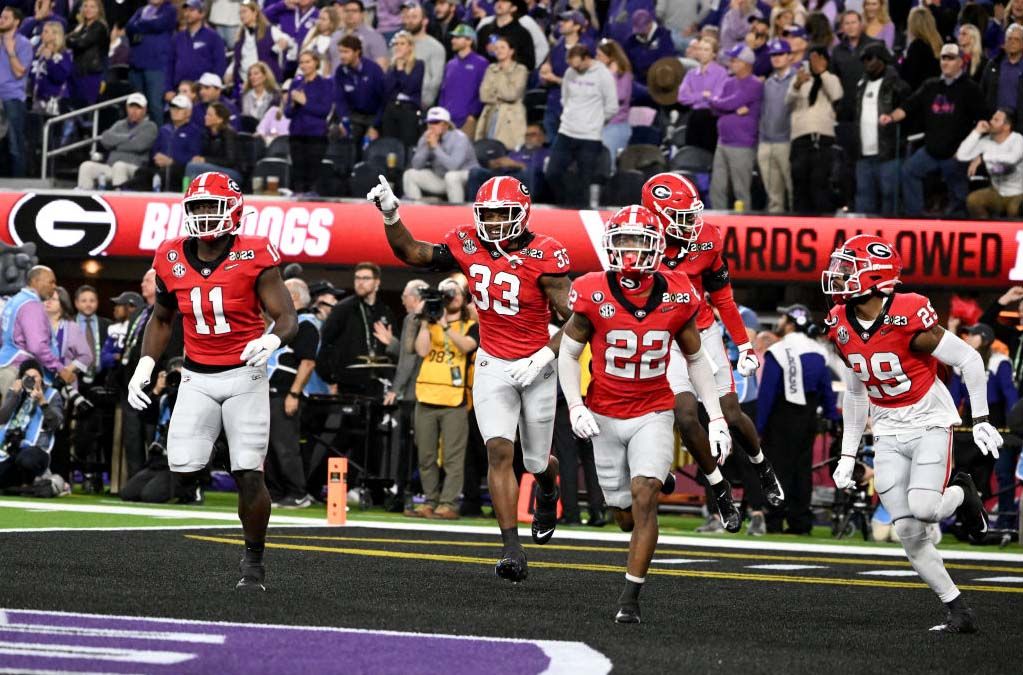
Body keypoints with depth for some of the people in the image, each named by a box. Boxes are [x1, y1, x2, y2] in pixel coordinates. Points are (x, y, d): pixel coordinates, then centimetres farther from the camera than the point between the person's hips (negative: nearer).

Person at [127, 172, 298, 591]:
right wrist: (145, 364, 7)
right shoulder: (172, 260, 2)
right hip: (197, 379, 3)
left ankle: (254, 561, 10)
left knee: (248, 474, -6)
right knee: (182, 472, -12)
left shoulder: (252, 258, -10)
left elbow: (288, 319, -10)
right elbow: (162, 319, 19)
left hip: (244, 375, -3)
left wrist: (271, 340, -31)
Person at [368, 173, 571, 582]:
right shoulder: (468, 245, -4)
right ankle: (512, 551, -16)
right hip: (492, 366, 2)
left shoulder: (543, 257, -17)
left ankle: (548, 492, 52)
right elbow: (414, 254, 6)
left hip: (536, 367, -2)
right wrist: (391, 216, -8)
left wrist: (545, 356, -26)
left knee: (536, 461, 12)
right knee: (499, 451, -14)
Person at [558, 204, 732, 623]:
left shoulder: (676, 297, -9)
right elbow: (569, 353, -2)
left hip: (653, 415, 0)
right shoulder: (593, 295, -13)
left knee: (644, 496, -18)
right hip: (605, 416, 1)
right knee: (625, 515, 6)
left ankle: (630, 597, -13)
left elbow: (696, 359, 5)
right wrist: (575, 407, -15)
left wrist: (717, 417, 1)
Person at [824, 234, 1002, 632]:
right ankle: (959, 613, 4)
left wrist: (981, 420, -12)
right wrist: (848, 454, 13)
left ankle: (961, 494, 12)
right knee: (908, 530, -5)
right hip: (889, 433, 6)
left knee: (924, 508, -24)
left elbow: (969, 360, -14)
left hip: (930, 424, -5)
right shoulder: (842, 326, -1)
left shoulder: (908, 318, -22)